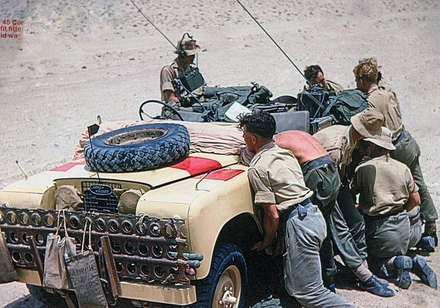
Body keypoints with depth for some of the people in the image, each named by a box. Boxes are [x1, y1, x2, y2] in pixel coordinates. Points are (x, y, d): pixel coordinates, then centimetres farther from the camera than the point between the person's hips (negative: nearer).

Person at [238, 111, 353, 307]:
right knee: (292, 284, 20)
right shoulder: (285, 153, 14)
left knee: (306, 291, -3)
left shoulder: (257, 168, -11)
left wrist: (266, 242, 3)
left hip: (299, 223, -9)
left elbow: (273, 215, -12)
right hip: (315, 214, 9)